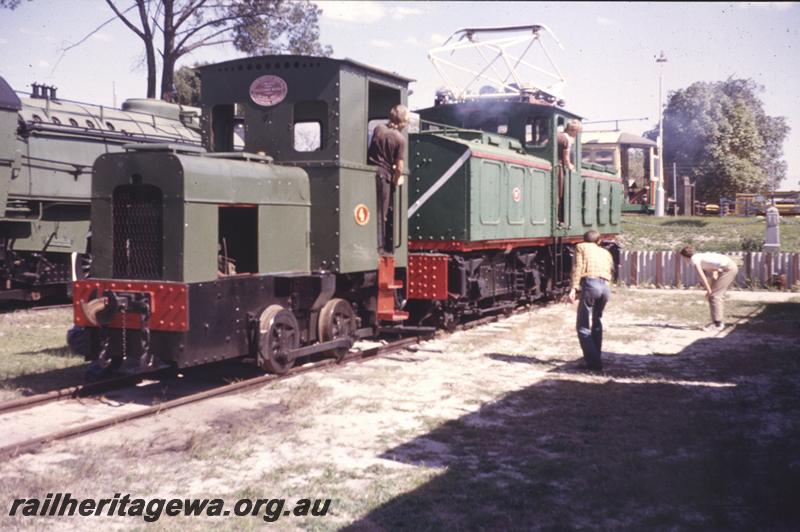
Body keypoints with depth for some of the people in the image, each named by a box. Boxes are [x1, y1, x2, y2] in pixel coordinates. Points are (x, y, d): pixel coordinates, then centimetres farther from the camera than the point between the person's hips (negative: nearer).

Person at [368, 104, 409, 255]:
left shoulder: (378, 128, 3)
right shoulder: (400, 138, -10)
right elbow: (399, 167, -12)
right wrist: (396, 180, 9)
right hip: (384, 175, -4)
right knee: (381, 213, 4)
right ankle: (380, 246, 7)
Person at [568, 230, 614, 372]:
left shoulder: (581, 247, 16)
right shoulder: (606, 252, 29)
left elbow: (578, 267, 0)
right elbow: (611, 271, 16)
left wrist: (573, 288, -6)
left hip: (590, 284, -5)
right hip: (605, 287, 5)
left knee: (583, 327, 0)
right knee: (596, 323, 25)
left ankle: (594, 362, -10)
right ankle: (597, 359, 28)